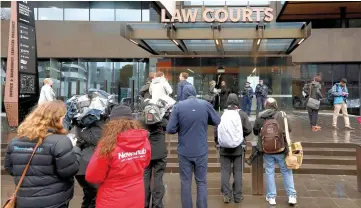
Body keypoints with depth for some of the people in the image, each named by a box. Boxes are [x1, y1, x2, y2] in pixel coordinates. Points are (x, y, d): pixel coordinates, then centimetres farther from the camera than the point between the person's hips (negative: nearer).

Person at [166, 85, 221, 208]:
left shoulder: (178, 106, -8)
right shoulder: (206, 104, -4)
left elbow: (170, 129, -10)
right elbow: (217, 122, 9)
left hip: (184, 152, -1)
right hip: (201, 151, 1)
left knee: (186, 183, 10)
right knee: (201, 182, 11)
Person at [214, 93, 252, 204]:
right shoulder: (242, 114, -5)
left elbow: (216, 131, -4)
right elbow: (248, 129, -8)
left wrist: (217, 142, 12)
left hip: (224, 148, 0)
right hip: (239, 148, 0)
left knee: (225, 171, 8)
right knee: (238, 172, 8)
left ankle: (226, 195, 9)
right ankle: (237, 196, 13)